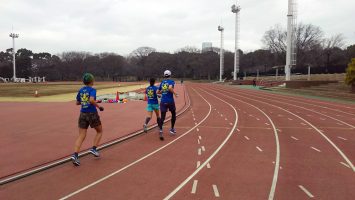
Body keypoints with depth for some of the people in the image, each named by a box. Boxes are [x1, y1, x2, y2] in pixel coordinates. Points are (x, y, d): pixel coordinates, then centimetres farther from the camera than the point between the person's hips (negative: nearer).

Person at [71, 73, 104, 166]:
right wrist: (99, 106, -14)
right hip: (92, 114, -5)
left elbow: (77, 103, 16)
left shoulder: (80, 90, 8)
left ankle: (75, 155, -11)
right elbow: (92, 100, -27)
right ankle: (94, 148, 8)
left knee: (81, 136, 3)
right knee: (99, 131, 19)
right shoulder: (92, 90, -10)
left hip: (83, 114, 5)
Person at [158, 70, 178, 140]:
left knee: (162, 117, 1)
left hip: (163, 102, 3)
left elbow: (158, 92, 18)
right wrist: (175, 93, -13)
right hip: (170, 101, -3)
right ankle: (172, 129, 26)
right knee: (173, 114, 20)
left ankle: (160, 130, -18)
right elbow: (170, 88, -26)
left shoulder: (162, 82, 10)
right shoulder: (171, 81, -5)